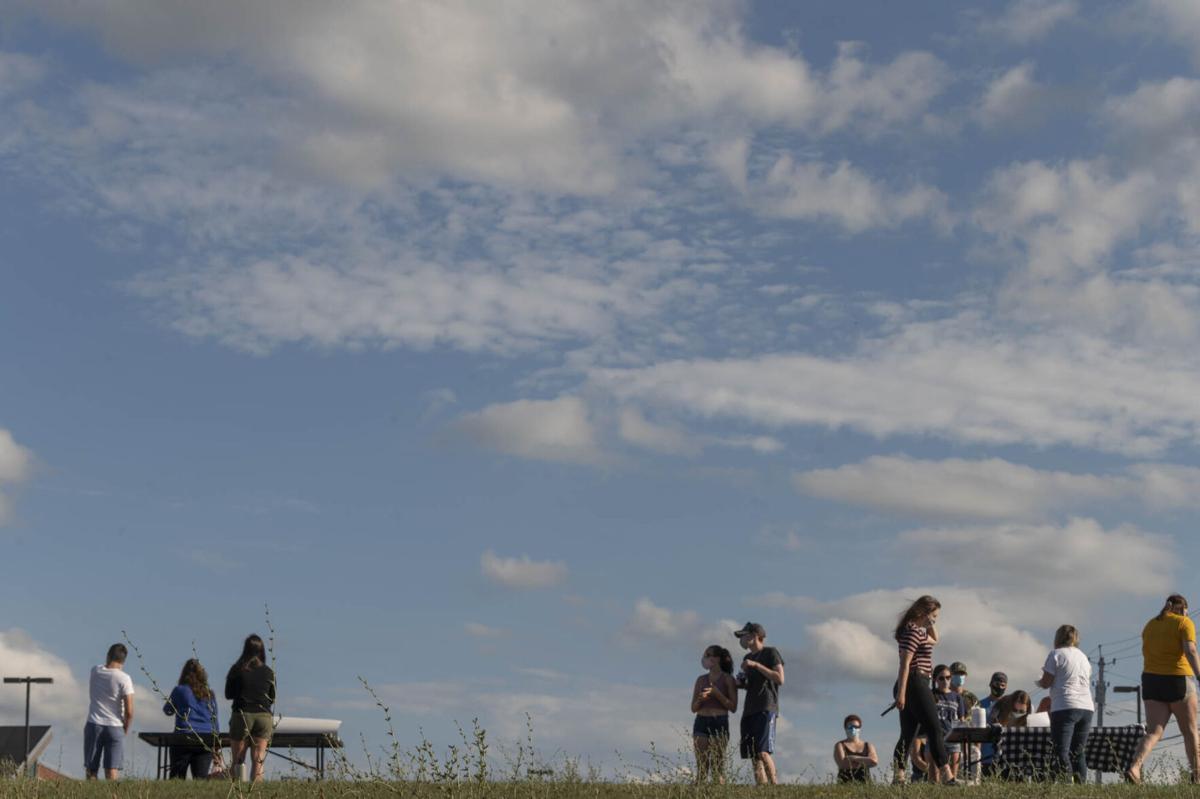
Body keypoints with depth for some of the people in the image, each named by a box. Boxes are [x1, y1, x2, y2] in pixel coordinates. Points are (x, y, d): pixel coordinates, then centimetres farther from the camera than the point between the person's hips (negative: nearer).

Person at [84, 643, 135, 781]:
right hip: (115, 728, -3)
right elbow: (129, 711, -10)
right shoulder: (124, 678, -10)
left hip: (93, 725, 3)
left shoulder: (94, 671, 0)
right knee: (112, 772, -3)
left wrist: (108, 663, 15)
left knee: (91, 770, 8)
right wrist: (125, 729, 4)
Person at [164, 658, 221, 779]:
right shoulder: (209, 694, 9)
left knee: (177, 778, 1)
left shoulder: (179, 690, -2)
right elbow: (215, 720, 12)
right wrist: (217, 745, 17)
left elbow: (168, 710, 12)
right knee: (201, 779, 0)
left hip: (184, 738, -3)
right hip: (206, 741, 3)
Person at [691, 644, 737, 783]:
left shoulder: (728, 679, 2)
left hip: (720, 723, -3)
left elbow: (733, 708, -2)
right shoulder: (701, 679, 13)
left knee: (717, 768, -5)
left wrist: (716, 693, -12)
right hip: (701, 723, 3)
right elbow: (694, 708, 14)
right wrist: (700, 699, -8)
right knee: (701, 767, -5)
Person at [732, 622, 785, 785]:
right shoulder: (747, 659, 24)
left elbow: (780, 679, -8)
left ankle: (774, 784, -18)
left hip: (766, 709, -7)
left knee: (762, 752, -20)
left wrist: (756, 665, -11)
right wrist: (740, 684, 9)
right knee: (754, 756, -2)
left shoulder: (770, 653, 2)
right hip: (749, 710, 7)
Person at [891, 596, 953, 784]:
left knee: (907, 734, 6)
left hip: (910, 686, 10)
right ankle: (947, 776, -13)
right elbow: (905, 663, -19)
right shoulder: (913, 631, -13)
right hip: (915, 682, -10)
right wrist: (901, 692, -23)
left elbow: (934, 640, 38)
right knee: (934, 730, -10)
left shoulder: (918, 630, 18)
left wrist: (931, 625, 21)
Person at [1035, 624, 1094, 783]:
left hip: (1065, 707, -6)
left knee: (1062, 751, -9)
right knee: (1079, 752, 9)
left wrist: (1040, 682, 18)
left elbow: (1046, 682, -4)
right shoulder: (1083, 657, 19)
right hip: (1087, 707, 6)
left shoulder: (1056, 654, 0)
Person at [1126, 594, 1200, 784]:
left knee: (1154, 732, -2)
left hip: (1151, 681, 5)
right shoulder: (1184, 623, -4)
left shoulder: (1150, 625, 14)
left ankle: (1134, 767, -25)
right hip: (1178, 682, -5)